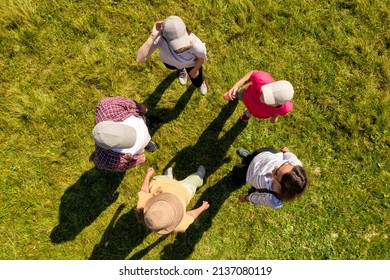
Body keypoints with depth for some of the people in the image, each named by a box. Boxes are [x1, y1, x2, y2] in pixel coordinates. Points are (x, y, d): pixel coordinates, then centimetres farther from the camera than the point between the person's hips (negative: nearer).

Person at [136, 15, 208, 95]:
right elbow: (139, 58, -52)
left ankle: (201, 82, 66)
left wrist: (195, 70, -2)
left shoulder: (196, 45, -47)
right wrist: (152, 37, -61)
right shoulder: (160, 38, -46)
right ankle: (181, 69, 78)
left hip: (191, 63, -1)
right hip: (170, 61, 1)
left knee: (197, 83, 25)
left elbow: (201, 58, -22)